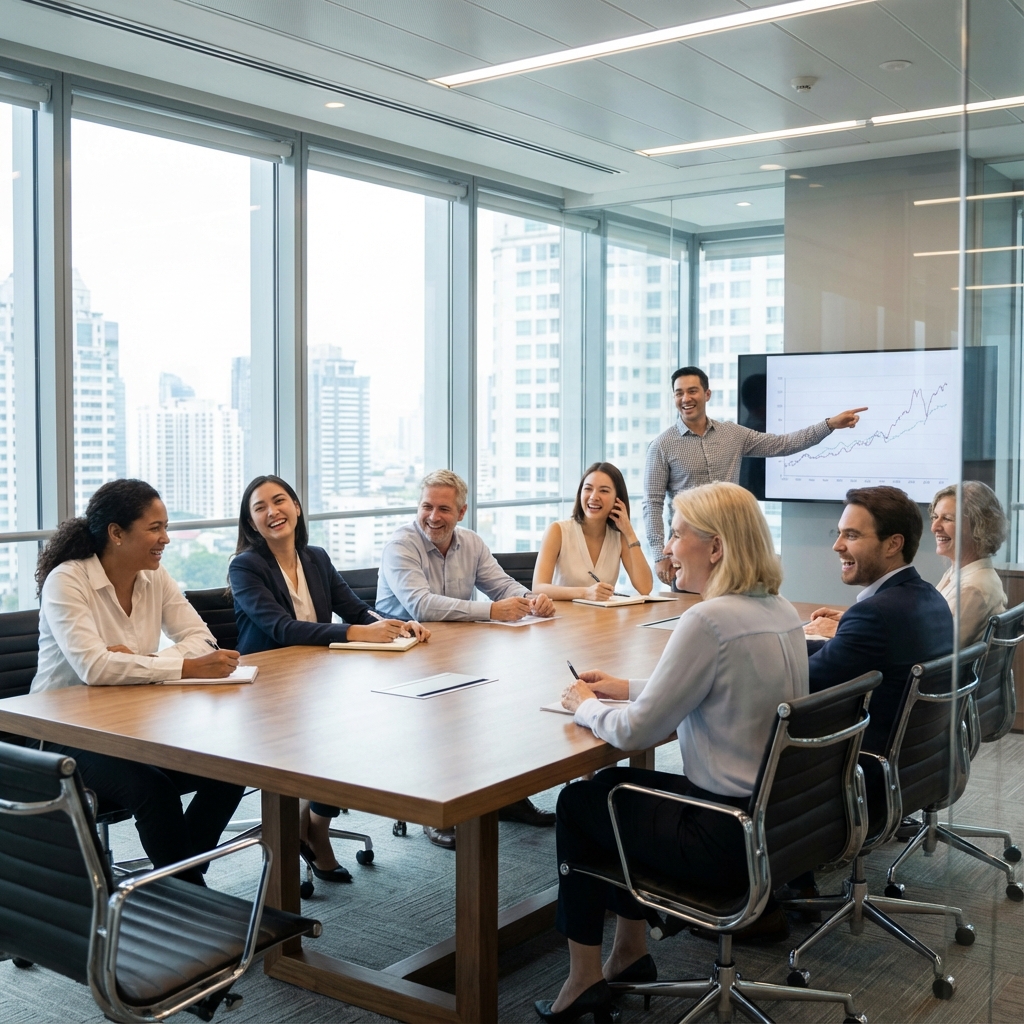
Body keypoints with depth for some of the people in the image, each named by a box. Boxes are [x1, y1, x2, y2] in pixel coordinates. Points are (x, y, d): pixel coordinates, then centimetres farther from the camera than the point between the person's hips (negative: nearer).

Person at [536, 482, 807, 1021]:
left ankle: (586, 977, 25)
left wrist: (586, 706, 0)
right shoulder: (780, 610, 4)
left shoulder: (710, 620, -24)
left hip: (725, 834, -9)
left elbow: (635, 731, -19)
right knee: (615, 786, 25)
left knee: (577, 804, 13)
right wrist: (625, 687, 14)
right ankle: (630, 953, 33)